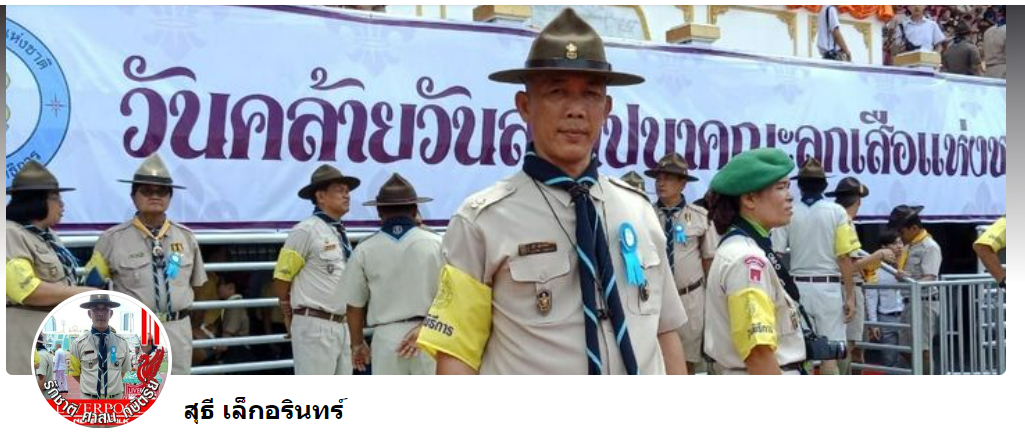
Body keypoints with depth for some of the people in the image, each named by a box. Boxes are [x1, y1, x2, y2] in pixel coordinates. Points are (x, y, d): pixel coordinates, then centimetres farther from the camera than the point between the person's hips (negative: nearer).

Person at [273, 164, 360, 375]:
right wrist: (293, 320, 4)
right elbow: (282, 278, -7)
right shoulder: (307, 230, -11)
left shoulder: (341, 233, 15)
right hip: (315, 327, -8)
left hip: (342, 326, 8)